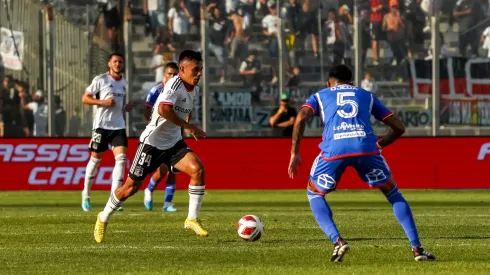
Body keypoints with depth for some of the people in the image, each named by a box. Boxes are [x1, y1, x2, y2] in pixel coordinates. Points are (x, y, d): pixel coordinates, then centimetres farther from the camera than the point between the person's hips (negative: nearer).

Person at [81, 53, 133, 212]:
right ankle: (86, 194, 24)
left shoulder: (124, 83, 13)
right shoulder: (100, 80, -5)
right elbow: (85, 99, -5)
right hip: (101, 125, -4)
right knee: (95, 159, 5)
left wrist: (126, 107, 7)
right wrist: (103, 102, -17)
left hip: (118, 126, 4)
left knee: (121, 158, -12)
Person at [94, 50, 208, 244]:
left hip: (174, 143, 7)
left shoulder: (194, 90, 6)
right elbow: (163, 109, -38)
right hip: (152, 142, -7)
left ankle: (192, 219, -10)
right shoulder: (175, 84, -21)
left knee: (198, 169, -19)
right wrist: (188, 127, -35)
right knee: (131, 187, 3)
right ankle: (103, 218, 26)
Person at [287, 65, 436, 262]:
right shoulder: (366, 96, 30)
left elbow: (301, 118, 5)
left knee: (314, 193, 25)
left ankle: (337, 241, 2)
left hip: (334, 150, -1)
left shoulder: (319, 96, 27)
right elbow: (399, 127, 26)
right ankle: (416, 248, 12)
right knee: (392, 193, 23)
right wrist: (379, 145, 41)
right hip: (366, 148, 1)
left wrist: (295, 153, 9)